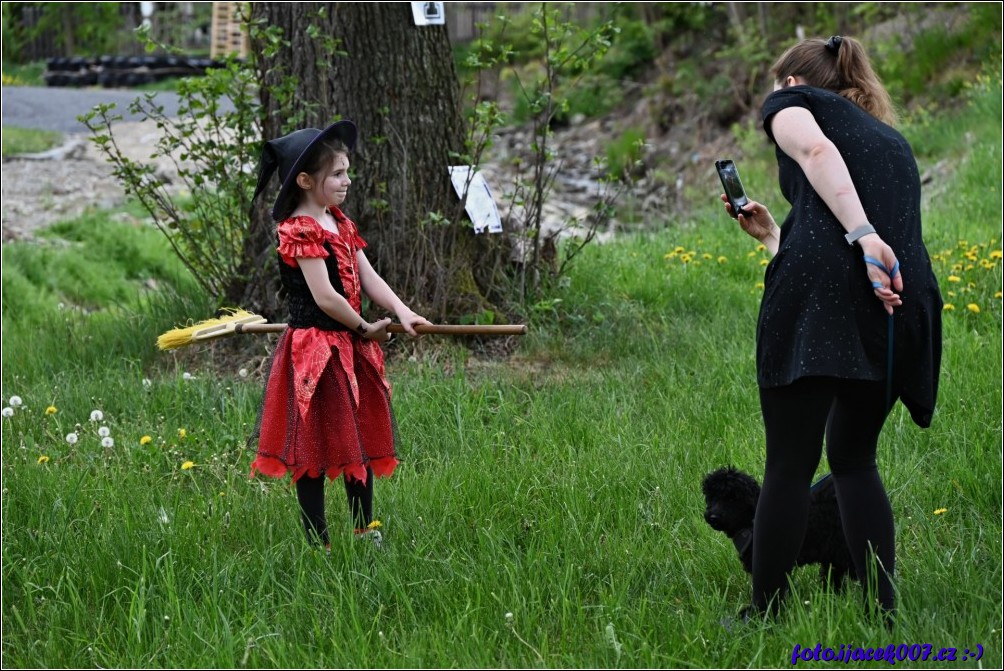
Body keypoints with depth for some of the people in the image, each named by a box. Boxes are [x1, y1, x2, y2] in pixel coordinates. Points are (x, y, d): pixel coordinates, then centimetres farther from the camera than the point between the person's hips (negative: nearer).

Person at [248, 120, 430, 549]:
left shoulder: (339, 224, 11)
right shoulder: (299, 231, -17)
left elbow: (368, 277, 7)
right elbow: (325, 297, -22)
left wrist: (401, 312, -9)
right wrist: (366, 329, -10)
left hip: (350, 347, 9)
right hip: (315, 349, -9)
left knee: (362, 440, 16)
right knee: (314, 450, 0)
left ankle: (365, 531, 29)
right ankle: (318, 542, 7)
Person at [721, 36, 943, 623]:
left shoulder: (792, 102, 17)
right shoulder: (894, 140, 35)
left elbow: (815, 150, -8)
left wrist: (863, 235, -20)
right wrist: (770, 234, 50)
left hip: (822, 289, -6)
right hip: (907, 306, 6)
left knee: (790, 466, -1)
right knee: (854, 459, 19)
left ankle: (765, 614, 0)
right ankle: (883, 614, 12)